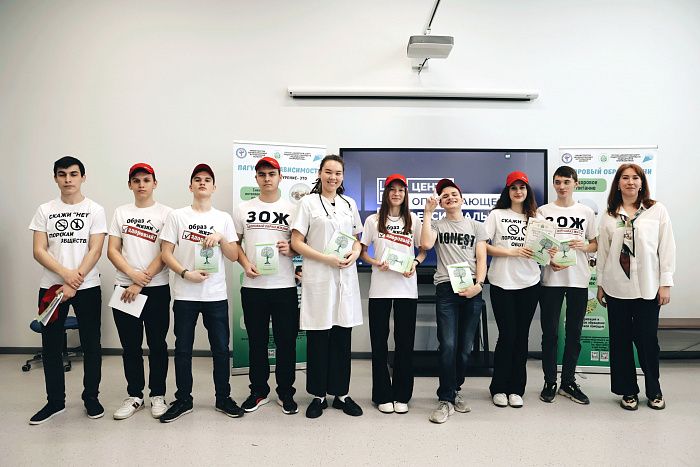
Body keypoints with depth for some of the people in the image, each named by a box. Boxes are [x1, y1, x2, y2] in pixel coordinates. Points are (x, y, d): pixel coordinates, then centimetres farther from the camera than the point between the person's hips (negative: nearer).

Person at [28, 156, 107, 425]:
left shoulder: (95, 210, 0)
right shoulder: (45, 211, 6)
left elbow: (95, 250, -7)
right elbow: (38, 251, -1)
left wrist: (74, 284, -14)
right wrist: (65, 273, -17)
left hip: (87, 288, -2)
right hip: (51, 287, 2)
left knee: (91, 345, 5)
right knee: (51, 346, 8)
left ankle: (91, 397, 20)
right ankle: (55, 401, 22)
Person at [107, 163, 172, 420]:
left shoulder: (165, 213, 0)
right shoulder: (121, 212, 9)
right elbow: (112, 250, 5)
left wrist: (141, 283, -12)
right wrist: (133, 274, -12)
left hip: (157, 288, -2)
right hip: (124, 288, 3)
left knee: (157, 344, 5)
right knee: (130, 345, 9)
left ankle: (158, 395, 18)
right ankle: (134, 396, 22)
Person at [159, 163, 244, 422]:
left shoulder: (224, 218, 7)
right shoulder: (177, 216, 3)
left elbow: (234, 256, 5)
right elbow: (166, 253, -1)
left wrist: (220, 238, -12)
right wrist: (186, 273, -14)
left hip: (216, 294, 1)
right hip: (185, 294, -1)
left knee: (221, 348, 6)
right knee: (183, 349, 8)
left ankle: (223, 398, 21)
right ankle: (183, 400, 23)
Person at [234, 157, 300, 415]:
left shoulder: (292, 209, 5)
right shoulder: (244, 209, 8)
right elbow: (234, 243, 12)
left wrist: (290, 250, -13)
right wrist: (246, 264, -5)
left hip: (285, 286, -1)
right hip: (253, 286, 1)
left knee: (286, 341, 5)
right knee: (256, 341, 11)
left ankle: (286, 393, 20)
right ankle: (259, 391, 25)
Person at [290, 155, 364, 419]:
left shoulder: (349, 204, 12)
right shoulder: (309, 202, -1)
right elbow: (296, 242, -5)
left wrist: (355, 253, -4)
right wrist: (327, 259, -16)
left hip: (346, 277, 4)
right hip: (318, 278, -4)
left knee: (342, 337, 8)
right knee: (318, 339, 3)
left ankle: (341, 393, 21)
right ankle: (318, 395, 17)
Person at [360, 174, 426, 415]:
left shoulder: (413, 220, 8)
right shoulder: (373, 220, 5)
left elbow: (423, 250, 12)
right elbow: (362, 252, 7)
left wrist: (415, 264, -8)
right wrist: (376, 263, -12)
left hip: (406, 288, 1)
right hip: (380, 288, -1)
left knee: (405, 343, 5)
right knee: (379, 342, 4)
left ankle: (401, 396, 18)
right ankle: (383, 395, 16)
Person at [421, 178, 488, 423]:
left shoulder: (476, 226, 18)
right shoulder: (436, 225, 15)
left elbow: (481, 259, 8)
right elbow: (426, 243, -8)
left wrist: (479, 284, -9)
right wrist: (427, 212, -1)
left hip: (472, 289, 2)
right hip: (446, 288, -2)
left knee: (466, 347, 4)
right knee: (448, 345, -11)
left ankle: (455, 390, 23)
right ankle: (446, 400, -3)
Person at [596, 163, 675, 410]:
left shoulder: (657, 210, 1)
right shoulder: (609, 215, 5)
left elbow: (667, 248, -1)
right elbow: (603, 251, 7)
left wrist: (665, 284, -5)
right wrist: (600, 284, 6)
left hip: (648, 287, -1)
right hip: (617, 287, 2)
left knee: (647, 340, 5)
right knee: (620, 341, 8)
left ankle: (654, 391, 25)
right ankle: (628, 391, 23)